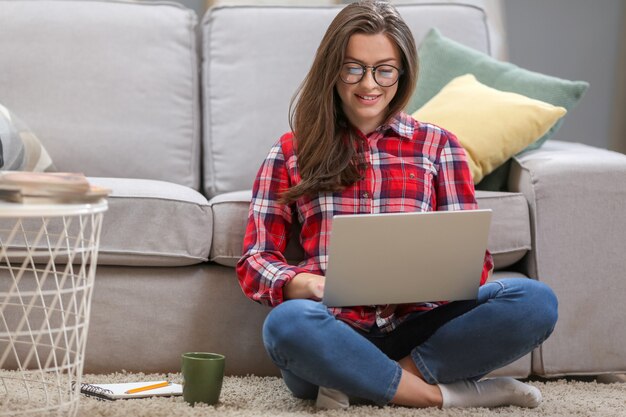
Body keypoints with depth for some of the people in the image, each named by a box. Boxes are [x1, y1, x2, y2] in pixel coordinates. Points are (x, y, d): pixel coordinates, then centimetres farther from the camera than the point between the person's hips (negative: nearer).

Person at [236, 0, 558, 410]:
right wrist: (304, 284, -14)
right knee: (287, 323, -38)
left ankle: (357, 382, -22)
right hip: (334, 335, -1)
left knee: (536, 300, -25)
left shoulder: (438, 145, 17)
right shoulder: (292, 153, 15)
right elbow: (255, 261, 9)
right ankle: (442, 394, -21)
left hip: (414, 329, 2)